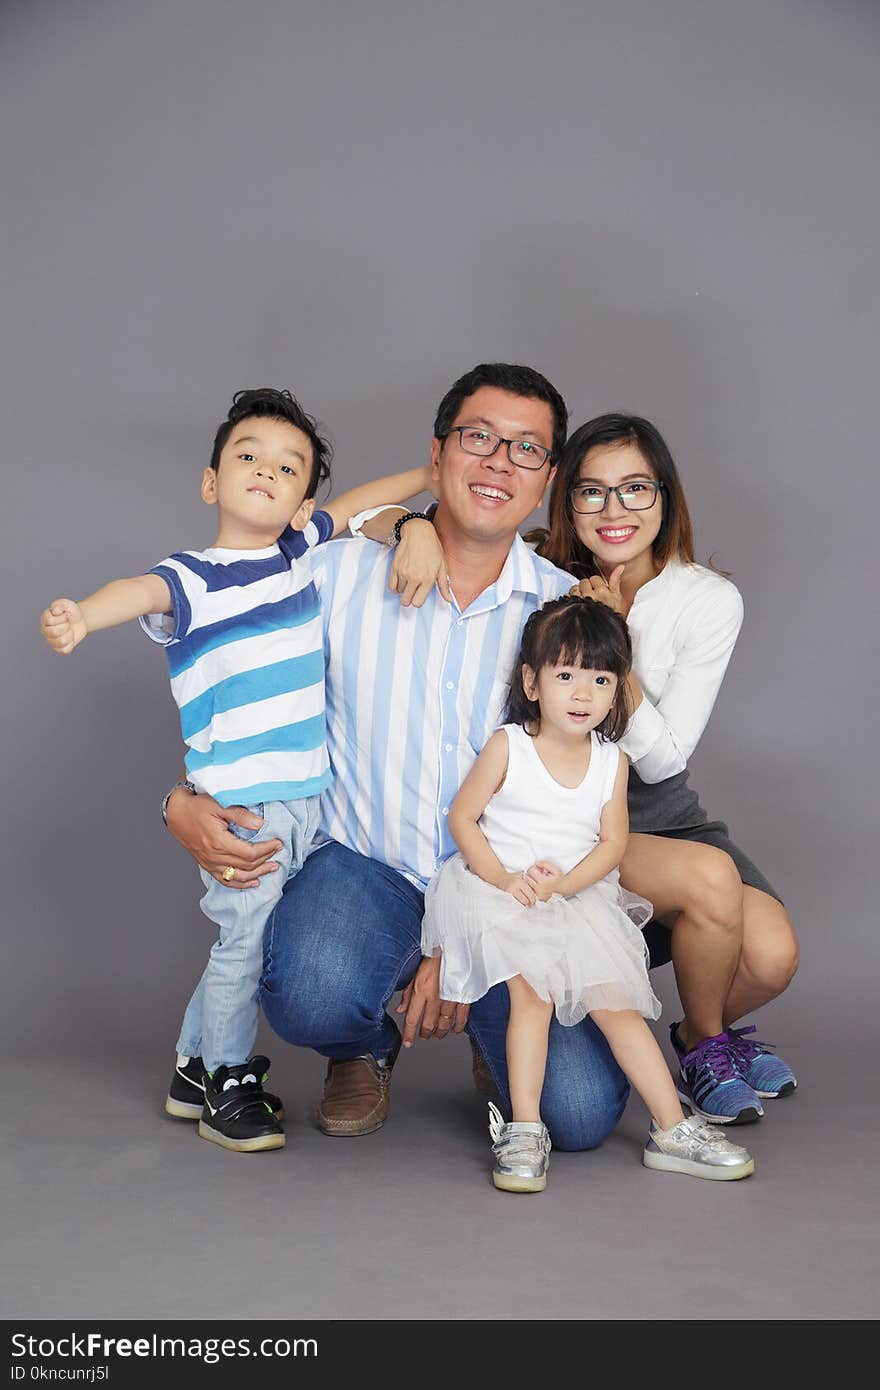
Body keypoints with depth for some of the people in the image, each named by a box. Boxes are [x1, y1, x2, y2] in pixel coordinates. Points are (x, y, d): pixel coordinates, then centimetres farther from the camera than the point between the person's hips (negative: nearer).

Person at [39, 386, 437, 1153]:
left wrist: (430, 473, 34)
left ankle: (196, 1068, 31)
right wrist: (82, 614, -52)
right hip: (236, 800, -6)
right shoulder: (193, 578, -10)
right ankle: (225, 1086, 17)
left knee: (259, 939, 14)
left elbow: (356, 503, 25)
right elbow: (142, 591, -32)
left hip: (303, 792, 6)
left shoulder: (299, 550, 9)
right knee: (245, 936, -3)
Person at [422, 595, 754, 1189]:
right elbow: (463, 817, -4)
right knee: (532, 991, -22)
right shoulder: (507, 746, -5)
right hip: (503, 892, -3)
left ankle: (672, 1128, 3)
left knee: (617, 1002, -5)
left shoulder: (611, 760, 3)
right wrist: (503, 878, -17)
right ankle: (524, 1129, -14)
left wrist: (563, 882, -16)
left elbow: (613, 842, 1)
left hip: (580, 895, 3)